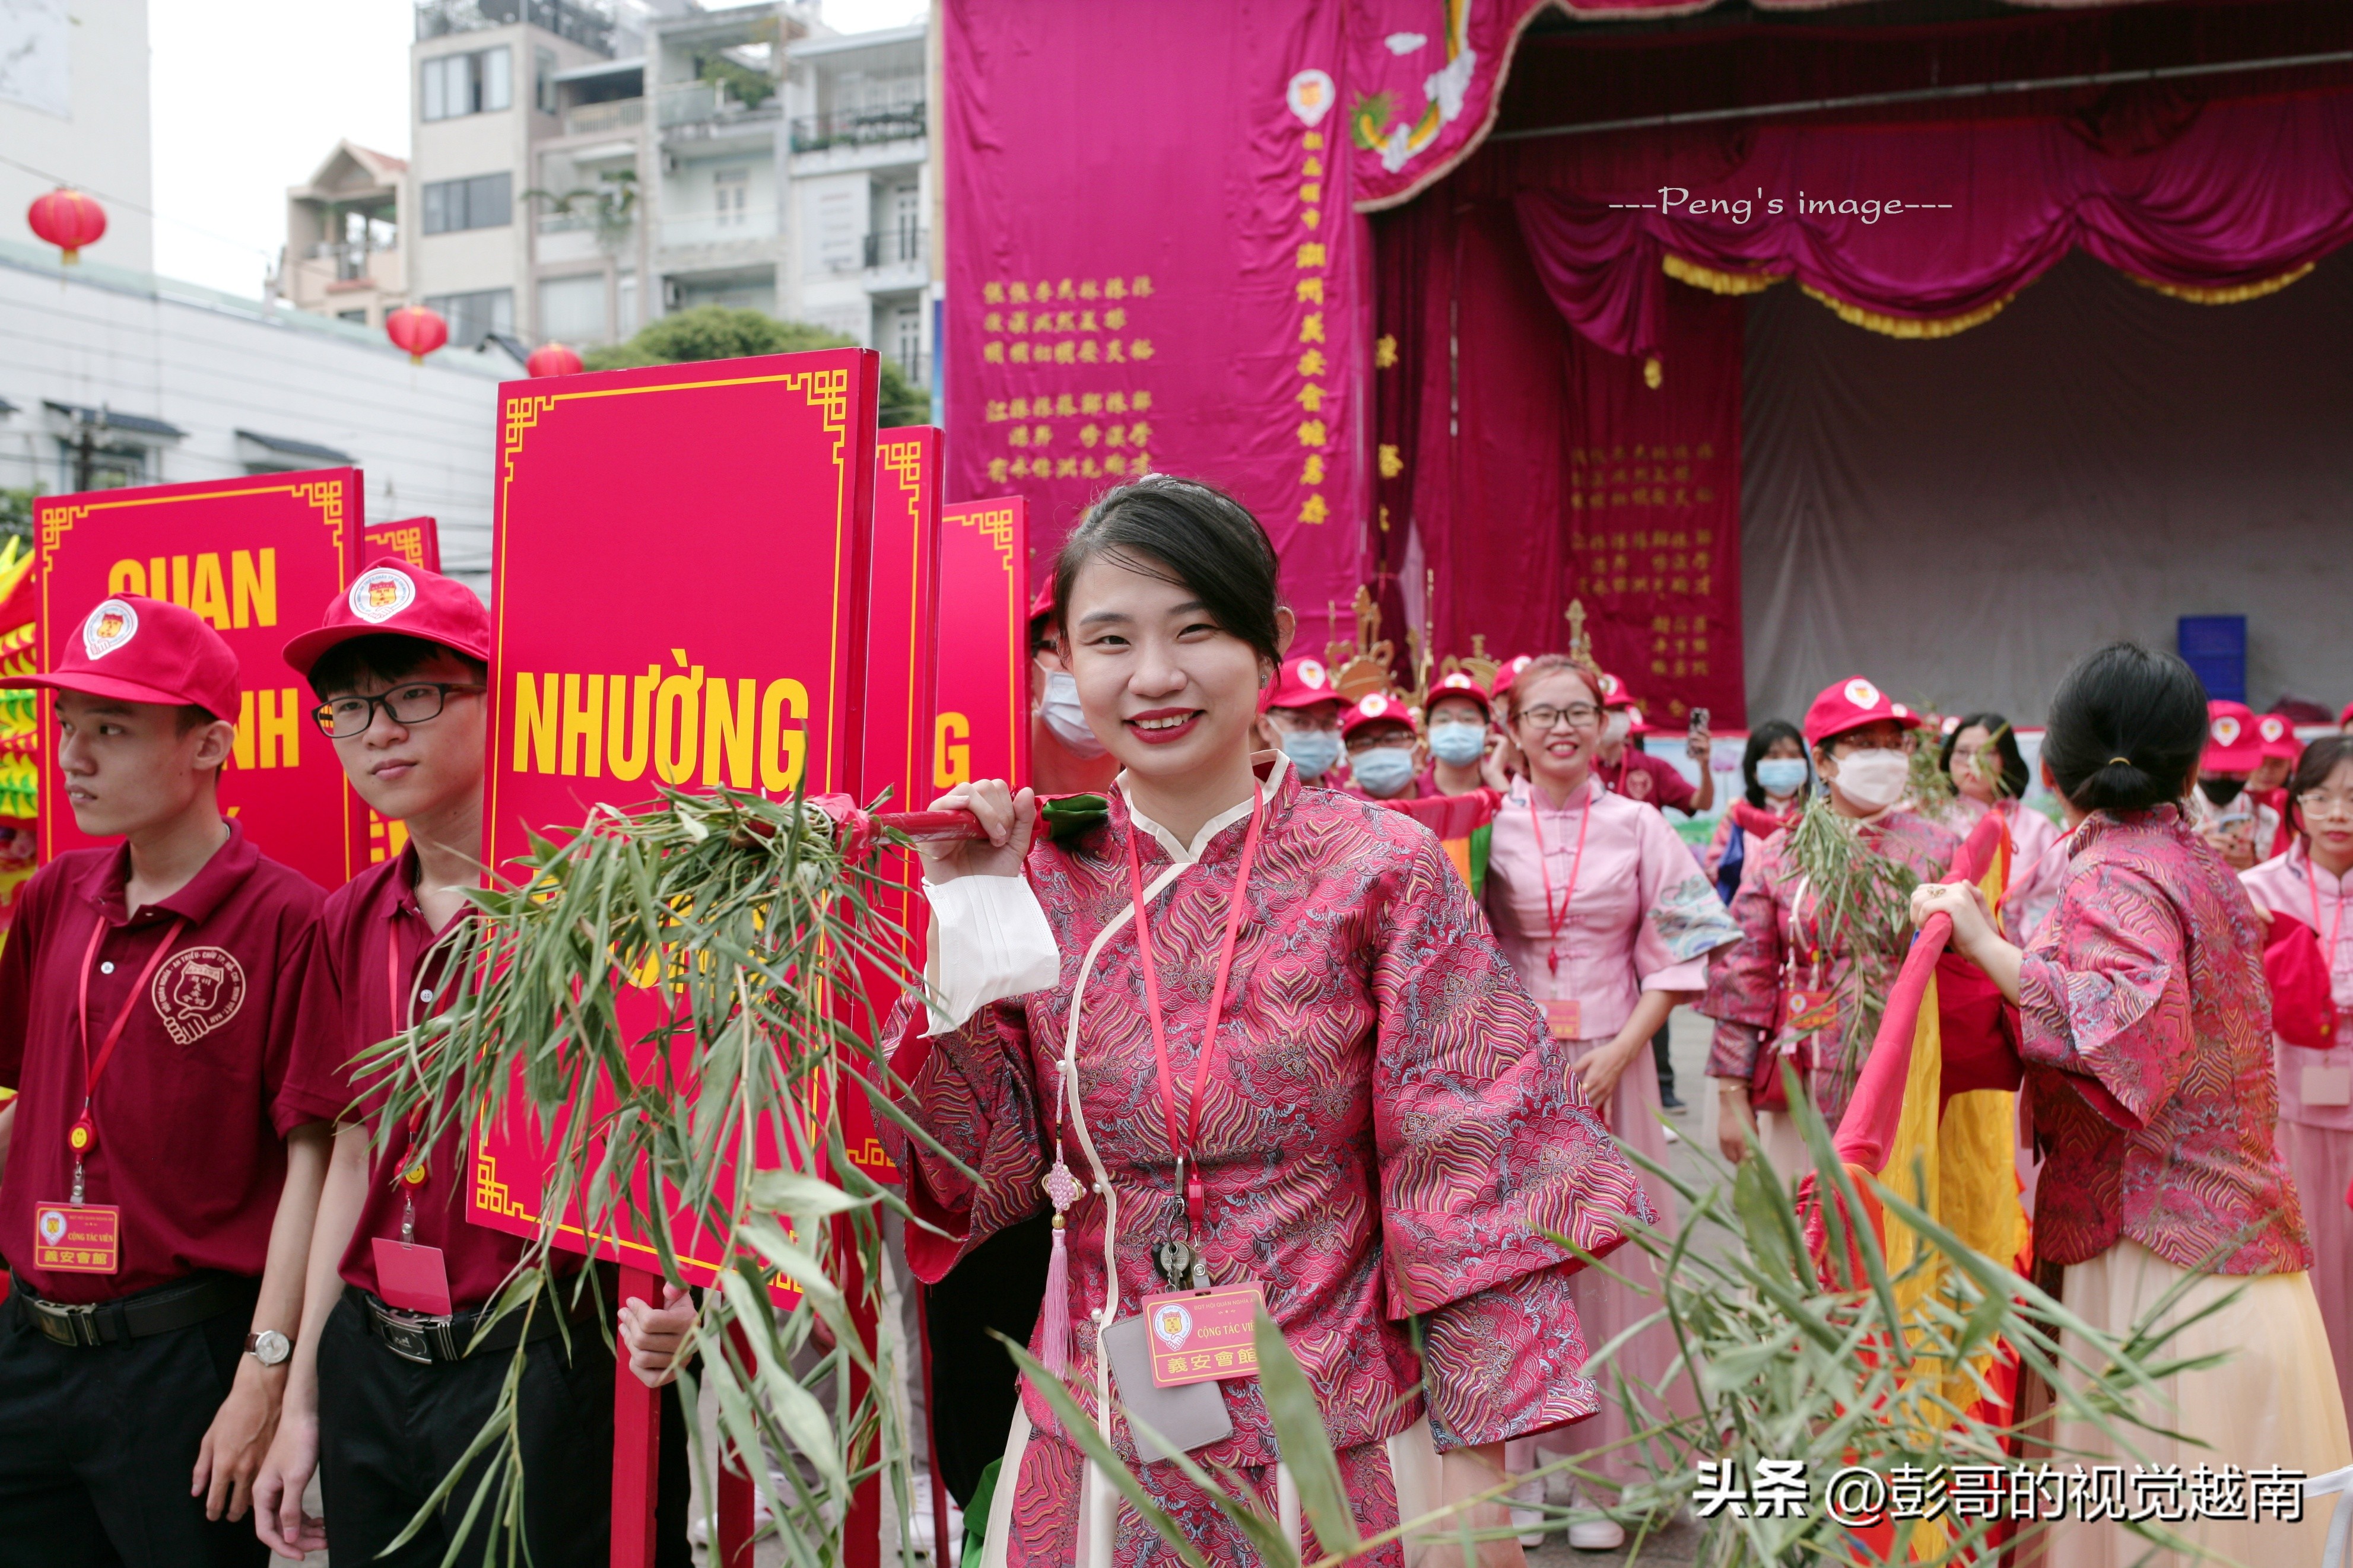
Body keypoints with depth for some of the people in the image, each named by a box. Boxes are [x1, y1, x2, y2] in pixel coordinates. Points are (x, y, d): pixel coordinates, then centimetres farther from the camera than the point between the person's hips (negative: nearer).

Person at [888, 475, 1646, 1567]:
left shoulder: (1379, 871, -11)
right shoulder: (1039, 885, -3)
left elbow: (1473, 1189, -10)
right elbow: (976, 1185, -3)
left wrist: (1475, 1477, -12)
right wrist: (966, 930, -11)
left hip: (1338, 1456, -2)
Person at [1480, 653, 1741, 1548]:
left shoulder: (1638, 827, 3)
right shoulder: (1488, 829, 2)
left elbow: (1672, 957, 2)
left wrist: (1622, 1050, -9)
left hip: (1609, 1067, 0)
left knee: (1606, 1254, 3)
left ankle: (1605, 1471, 15)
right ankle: (1519, 1464, 15)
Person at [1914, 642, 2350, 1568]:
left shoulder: (2111, 878, -14)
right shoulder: (2198, 864, 12)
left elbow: (2137, 1028, -31)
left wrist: (1986, 944, -26)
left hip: (2158, 1259, -9)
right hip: (2240, 1238, 9)